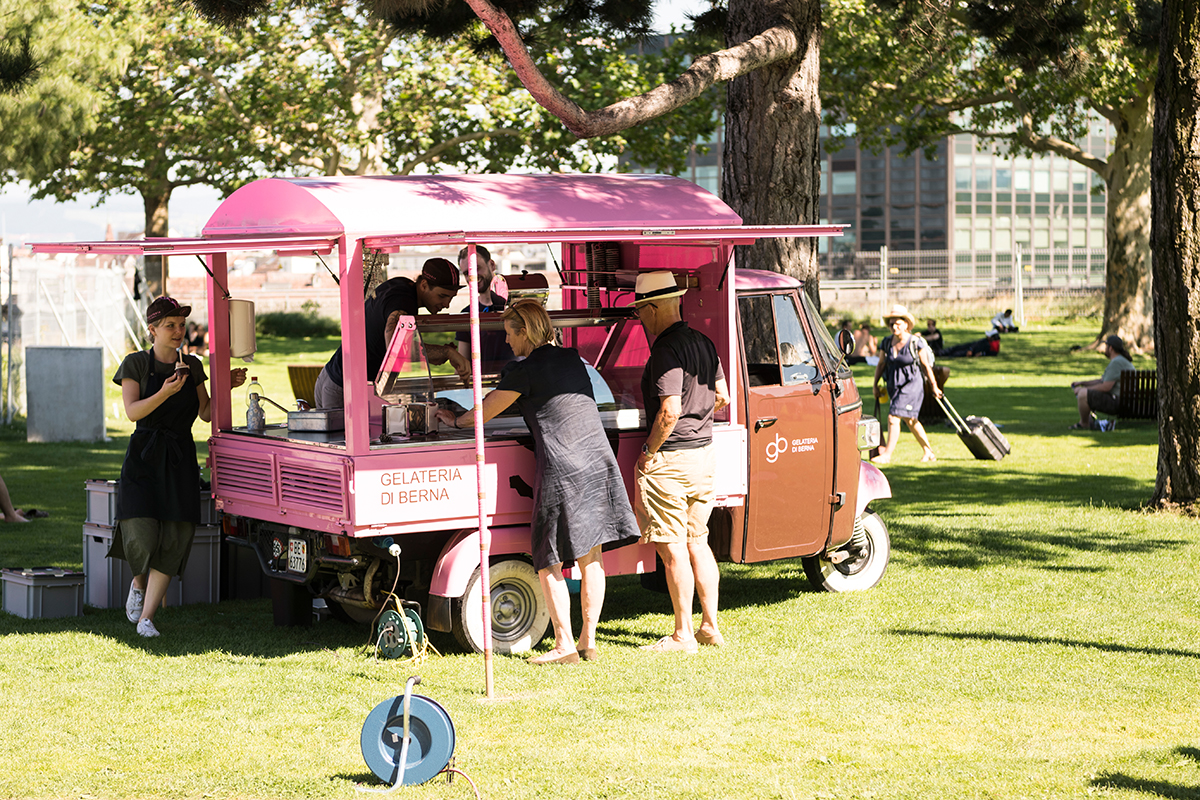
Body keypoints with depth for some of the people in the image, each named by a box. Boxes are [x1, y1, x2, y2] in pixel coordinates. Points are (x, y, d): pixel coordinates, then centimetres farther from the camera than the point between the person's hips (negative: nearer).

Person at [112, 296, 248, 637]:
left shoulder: (192, 366, 12)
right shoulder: (136, 364, 0)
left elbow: (206, 413, 16)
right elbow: (133, 411, -12)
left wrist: (227, 386, 2)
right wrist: (165, 393, -26)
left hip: (181, 458, 3)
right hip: (145, 455, -3)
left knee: (172, 538, -7)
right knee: (141, 534, -13)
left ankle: (146, 618, -4)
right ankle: (138, 583, 22)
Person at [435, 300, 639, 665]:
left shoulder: (525, 371, -5)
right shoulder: (572, 358, 15)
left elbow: (484, 412, 6)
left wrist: (456, 420, 25)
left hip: (563, 468, -7)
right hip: (600, 460, 7)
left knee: (548, 562, 1)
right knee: (590, 558, 10)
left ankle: (564, 644, -1)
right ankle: (588, 641, 12)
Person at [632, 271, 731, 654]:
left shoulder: (666, 350, -18)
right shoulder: (704, 343, 9)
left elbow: (669, 411, -25)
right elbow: (722, 396, 17)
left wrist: (649, 452, -14)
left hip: (671, 459, -9)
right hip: (705, 453, 9)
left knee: (673, 548, -2)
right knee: (697, 541, 16)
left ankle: (683, 634, 2)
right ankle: (710, 626, 19)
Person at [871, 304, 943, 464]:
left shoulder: (916, 343, -10)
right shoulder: (887, 342, 3)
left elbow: (926, 366, -3)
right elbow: (881, 365, 13)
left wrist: (934, 387, 3)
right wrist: (875, 385, 13)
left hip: (911, 386, -7)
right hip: (894, 386, 7)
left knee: (893, 418, -16)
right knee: (910, 420, 17)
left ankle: (887, 454, -10)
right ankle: (928, 452, 32)